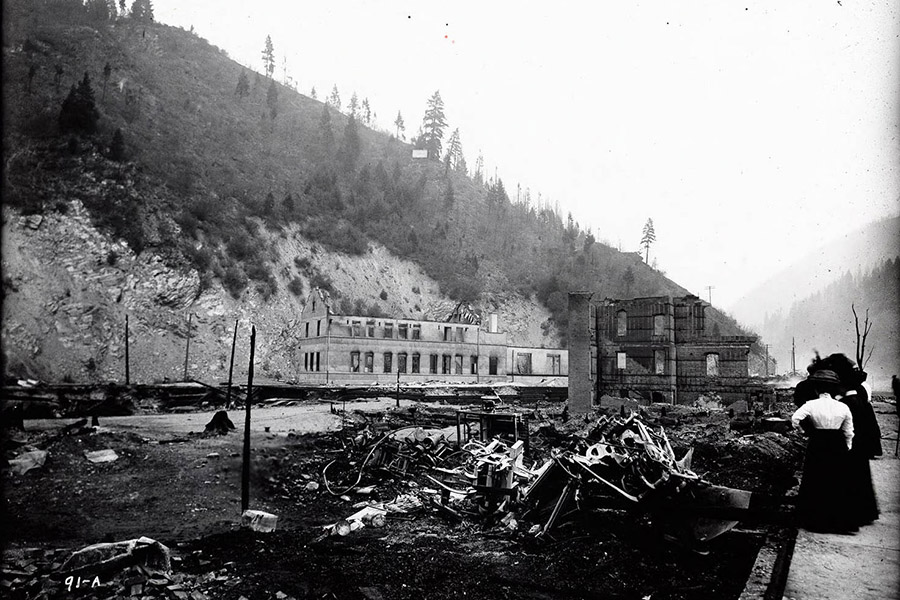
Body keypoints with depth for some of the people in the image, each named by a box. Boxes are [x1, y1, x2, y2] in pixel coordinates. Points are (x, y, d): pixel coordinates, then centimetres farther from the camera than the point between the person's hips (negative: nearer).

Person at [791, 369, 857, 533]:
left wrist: (809, 431, -2)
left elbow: (795, 419, -21)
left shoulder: (811, 405, -11)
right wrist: (846, 449, 16)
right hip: (838, 448, 3)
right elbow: (849, 433, 4)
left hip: (817, 447, -2)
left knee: (816, 485, 8)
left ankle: (816, 520, 14)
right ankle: (840, 521, 18)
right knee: (838, 485, 12)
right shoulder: (843, 407, -1)